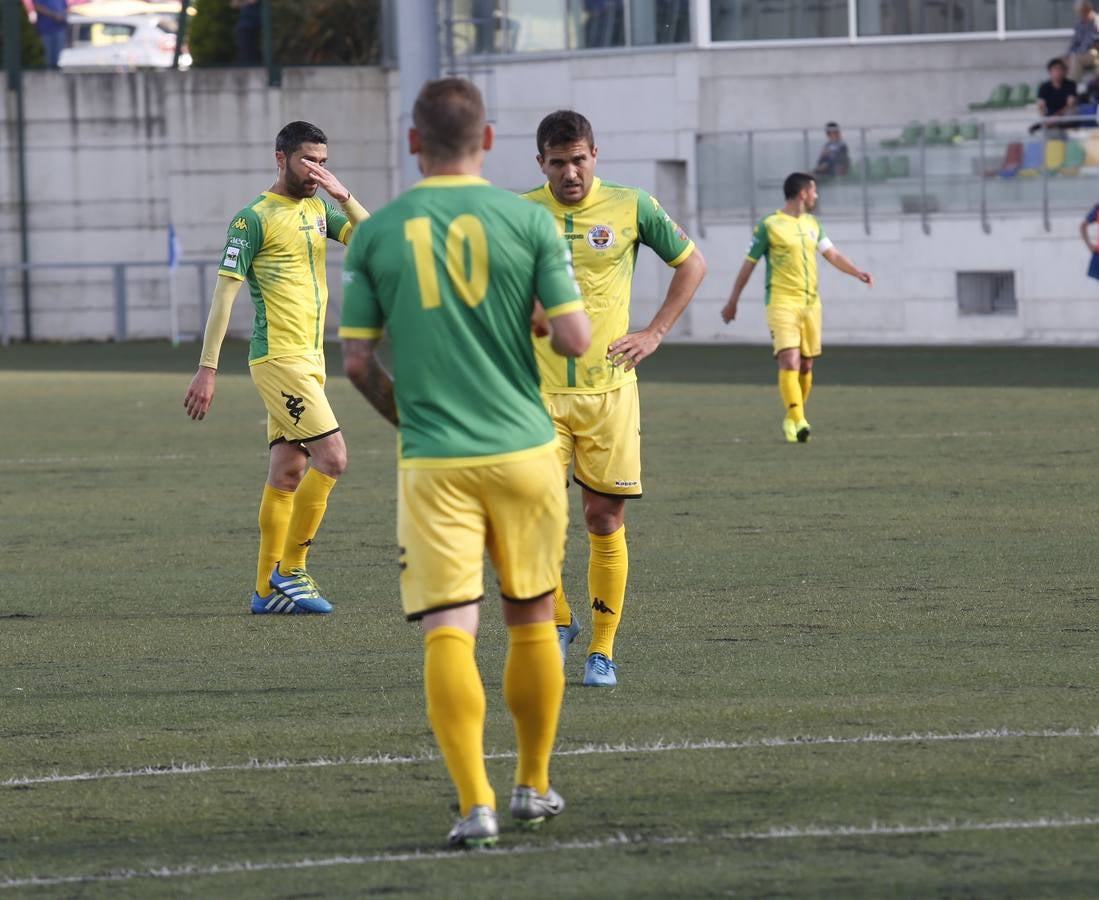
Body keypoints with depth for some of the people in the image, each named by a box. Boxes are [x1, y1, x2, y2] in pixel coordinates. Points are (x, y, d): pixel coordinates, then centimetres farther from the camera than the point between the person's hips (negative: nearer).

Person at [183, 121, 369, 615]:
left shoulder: (319, 209, 13)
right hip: (279, 357, -8)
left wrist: (344, 197, -10)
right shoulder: (255, 217, -9)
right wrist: (206, 368, -15)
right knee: (332, 457, -14)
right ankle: (289, 571, -6)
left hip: (309, 360, 8)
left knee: (288, 473, 9)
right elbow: (224, 292, -11)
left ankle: (267, 590, 13)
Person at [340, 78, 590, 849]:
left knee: (448, 632, -3)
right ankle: (534, 785, 27)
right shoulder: (527, 221, -3)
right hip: (523, 448, 1)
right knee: (532, 618, 17)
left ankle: (476, 805, -15)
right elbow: (576, 338, -6)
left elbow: (358, 360, 2)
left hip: (433, 463, -1)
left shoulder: (376, 234, 0)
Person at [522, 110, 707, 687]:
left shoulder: (631, 207, -1)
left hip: (609, 387, 0)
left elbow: (692, 263, 12)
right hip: (538, 391, 0)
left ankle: (602, 649, 12)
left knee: (605, 520, 1)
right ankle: (558, 623, 14)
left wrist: (656, 333, 4)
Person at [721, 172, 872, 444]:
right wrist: (732, 302, 6)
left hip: (810, 302, 6)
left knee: (806, 365, 8)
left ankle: (794, 419, 22)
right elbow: (749, 264, 2)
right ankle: (797, 421, -23)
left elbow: (832, 254, 16)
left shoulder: (812, 224, 14)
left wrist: (857, 272, -3)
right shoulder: (769, 226, -4)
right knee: (789, 361, -18)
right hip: (782, 302, -6)